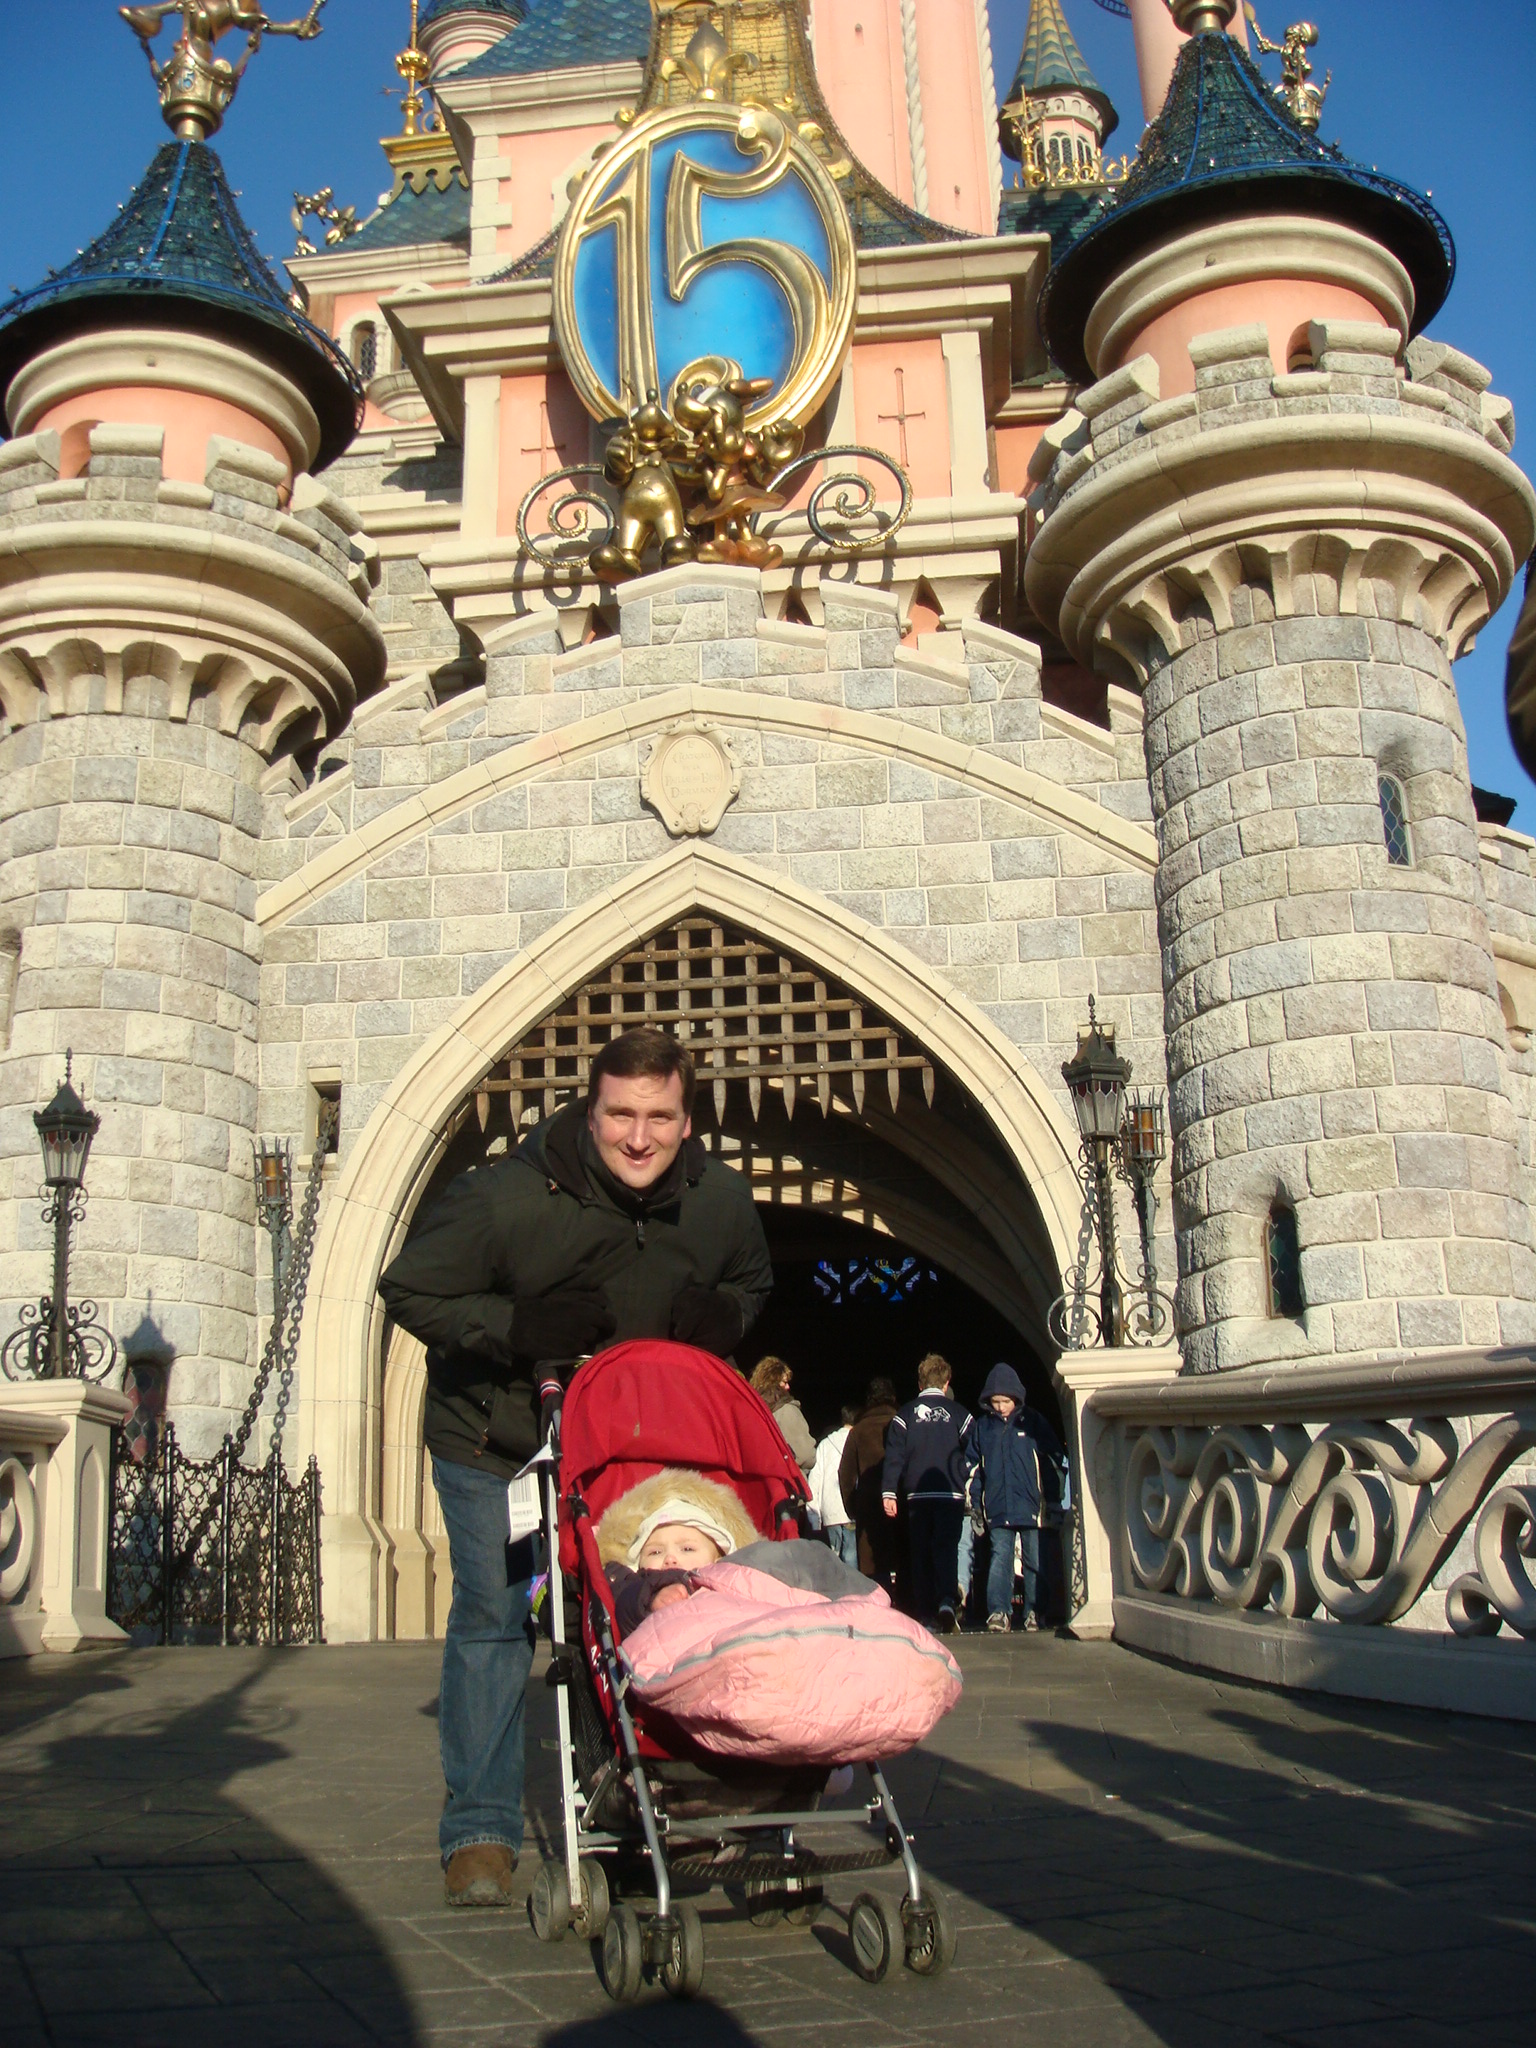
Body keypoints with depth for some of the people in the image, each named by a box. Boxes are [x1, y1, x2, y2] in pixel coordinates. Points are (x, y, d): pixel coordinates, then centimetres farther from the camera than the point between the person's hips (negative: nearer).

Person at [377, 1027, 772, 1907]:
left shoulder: (722, 1198, -14)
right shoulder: (504, 1196, -27)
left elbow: (753, 1282, 8)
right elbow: (409, 1291, -17)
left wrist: (721, 1315, -16)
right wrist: (516, 1326, -31)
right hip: (494, 1443, -3)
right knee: (494, 1619, -4)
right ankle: (481, 1831, 9)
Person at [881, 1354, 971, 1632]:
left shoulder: (905, 1414, 5)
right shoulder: (958, 1412, 4)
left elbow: (894, 1455, -2)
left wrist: (888, 1492, -5)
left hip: (917, 1495, 1)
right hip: (951, 1493, -1)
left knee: (920, 1553, 8)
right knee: (947, 1547, -3)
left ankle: (924, 1612, 6)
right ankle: (946, 1601, -25)